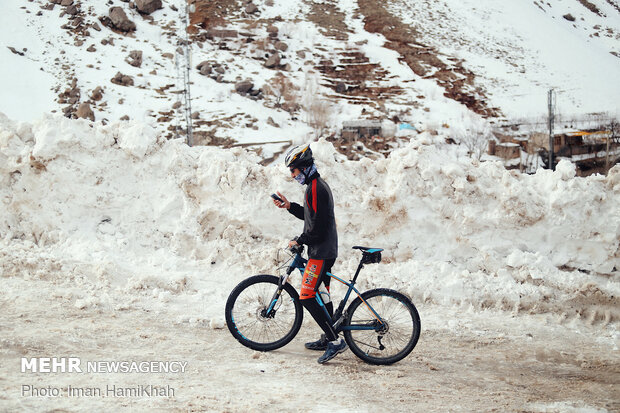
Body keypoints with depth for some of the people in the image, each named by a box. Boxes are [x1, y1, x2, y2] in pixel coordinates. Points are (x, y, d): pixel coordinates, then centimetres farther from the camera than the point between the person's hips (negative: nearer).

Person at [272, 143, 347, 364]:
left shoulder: (315, 188, -19)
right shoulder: (318, 184, 14)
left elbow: (318, 226, -23)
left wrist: (299, 241, -11)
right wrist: (289, 206, 15)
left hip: (321, 252, -11)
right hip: (326, 250, 11)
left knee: (307, 297, -13)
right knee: (322, 294, 18)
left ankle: (335, 341, -13)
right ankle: (328, 338, 28)